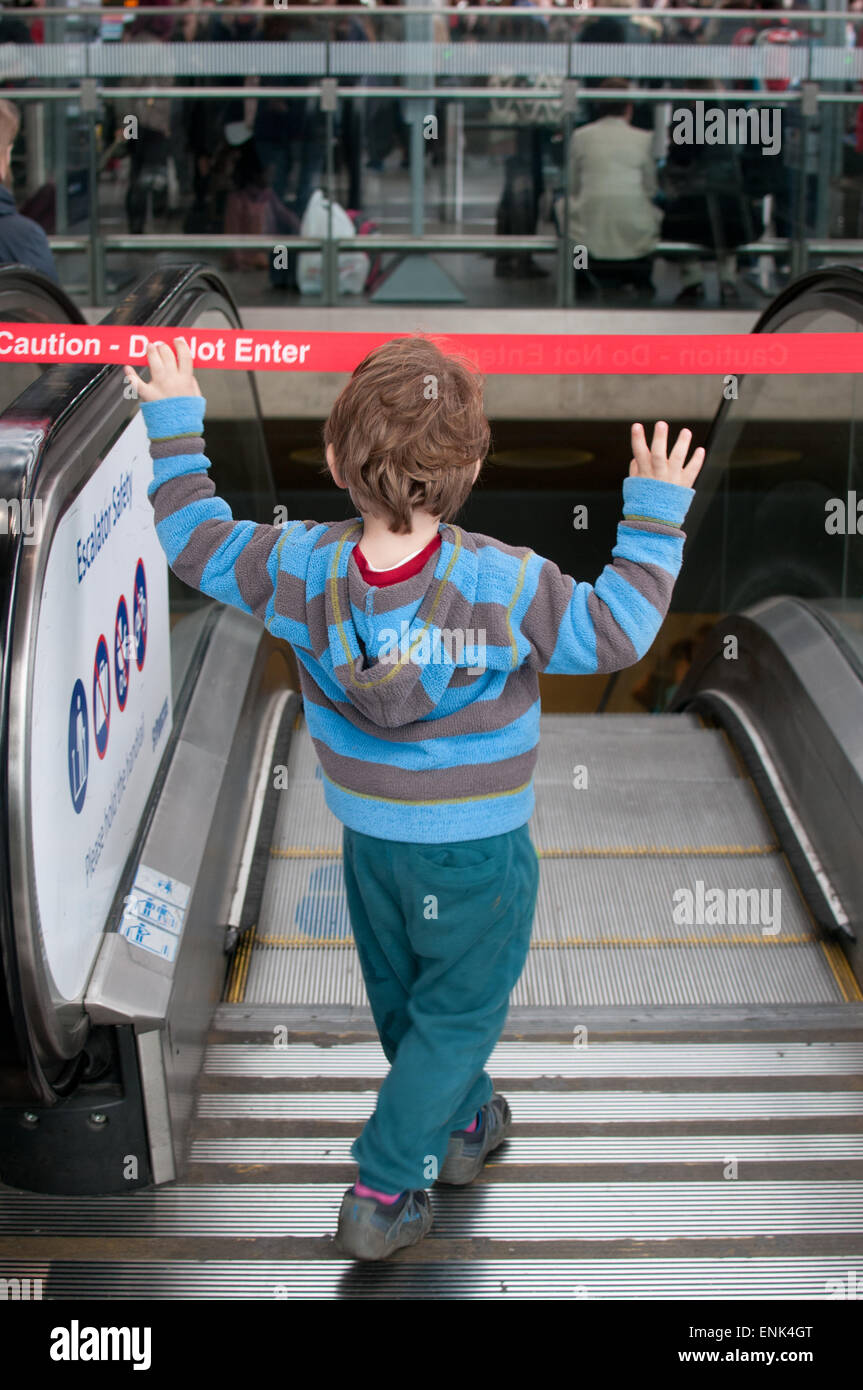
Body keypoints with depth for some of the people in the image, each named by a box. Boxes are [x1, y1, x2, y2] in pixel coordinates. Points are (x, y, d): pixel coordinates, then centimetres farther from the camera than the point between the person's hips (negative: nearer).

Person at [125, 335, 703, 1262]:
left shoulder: (300, 567, -17)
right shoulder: (509, 588, -28)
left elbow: (195, 538, -2)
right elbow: (617, 630, -18)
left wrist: (174, 423, 9)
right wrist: (654, 515, -10)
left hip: (369, 841, 5)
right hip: (477, 856, -4)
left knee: (401, 1000, 27)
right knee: (458, 1014, 14)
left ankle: (461, 1125, 50)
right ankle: (382, 1195, 15)